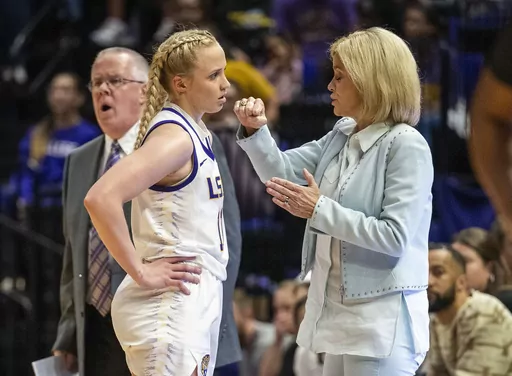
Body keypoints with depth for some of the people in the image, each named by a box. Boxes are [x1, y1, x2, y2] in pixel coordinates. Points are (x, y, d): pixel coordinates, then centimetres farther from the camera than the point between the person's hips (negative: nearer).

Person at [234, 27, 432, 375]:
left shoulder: (406, 146, -16)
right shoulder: (342, 136, 9)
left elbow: (394, 236, -22)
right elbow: (283, 171, 15)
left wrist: (319, 210, -20)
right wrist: (256, 131, -3)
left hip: (381, 318, -9)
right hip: (339, 310, 9)